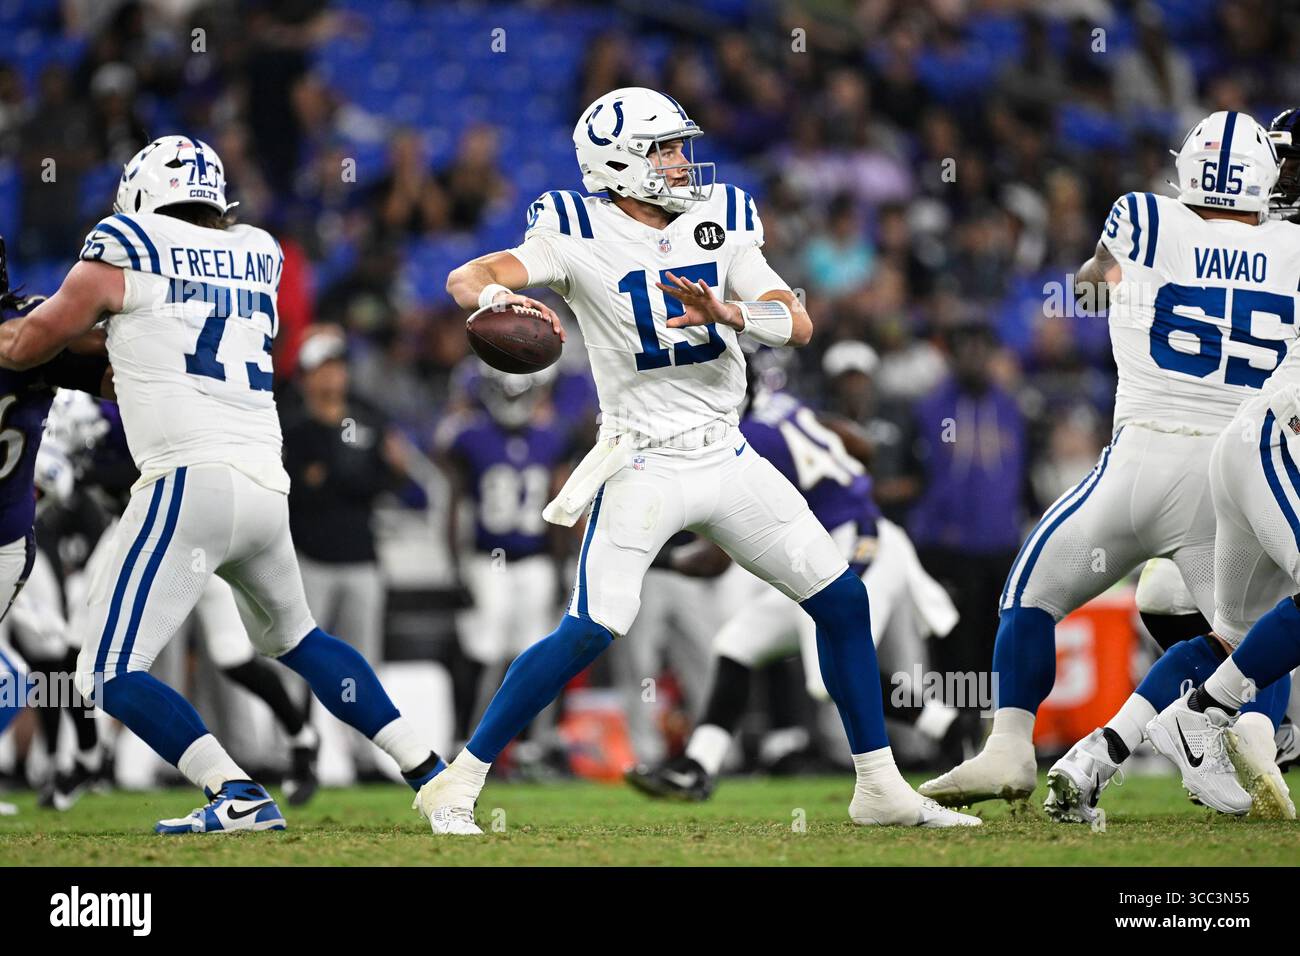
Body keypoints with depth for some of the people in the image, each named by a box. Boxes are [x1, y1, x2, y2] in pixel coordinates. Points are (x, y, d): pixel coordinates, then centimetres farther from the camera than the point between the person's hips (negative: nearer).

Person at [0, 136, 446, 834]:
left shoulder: (127, 249, 3)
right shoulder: (258, 255, 18)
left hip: (190, 481, -7)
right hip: (266, 484, 7)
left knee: (109, 675, -4)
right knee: (292, 637, 31)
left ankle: (239, 798, -20)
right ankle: (427, 770, 25)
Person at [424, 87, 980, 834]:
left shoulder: (719, 224, 6)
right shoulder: (581, 235, -7)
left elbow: (797, 324, -3)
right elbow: (468, 277, -19)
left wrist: (726, 313, -23)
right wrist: (497, 297, -43)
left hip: (728, 458, 6)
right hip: (644, 464, -5)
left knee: (843, 599, 6)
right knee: (590, 632, -18)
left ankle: (881, 789, 18)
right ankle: (457, 785, -7)